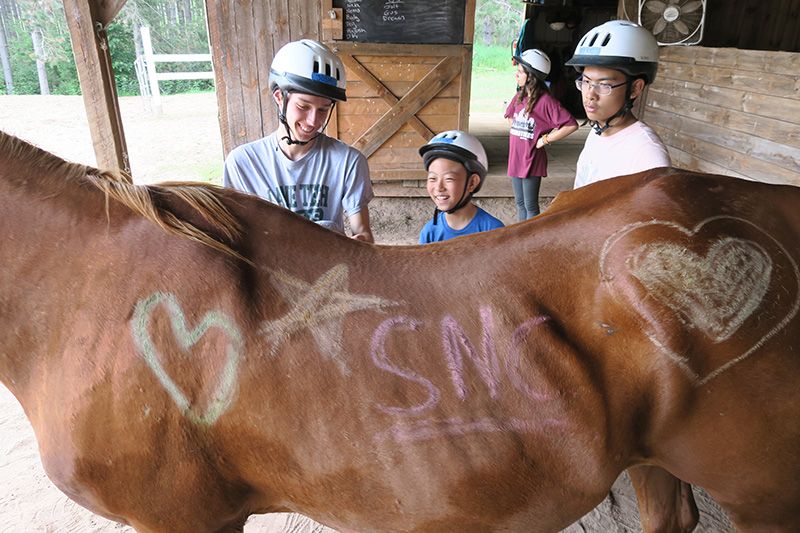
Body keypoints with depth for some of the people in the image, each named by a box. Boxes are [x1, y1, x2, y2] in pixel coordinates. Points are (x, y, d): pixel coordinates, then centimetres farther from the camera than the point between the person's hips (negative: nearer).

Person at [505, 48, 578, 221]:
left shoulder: (545, 100, -16)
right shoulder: (519, 96, 7)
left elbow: (571, 125, -22)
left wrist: (545, 139, -15)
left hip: (532, 160, -7)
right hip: (515, 158, 7)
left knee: (530, 206, 2)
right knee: (520, 203, 17)